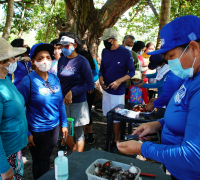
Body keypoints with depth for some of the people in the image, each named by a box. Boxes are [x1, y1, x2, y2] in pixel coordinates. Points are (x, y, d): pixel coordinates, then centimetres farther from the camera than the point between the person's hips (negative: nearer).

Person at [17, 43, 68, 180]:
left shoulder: (55, 79, -1)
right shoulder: (28, 81, -17)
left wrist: (64, 123, 9)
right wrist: (27, 133, -15)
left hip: (55, 127, 5)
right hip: (38, 131, -5)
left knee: (48, 158, 25)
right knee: (40, 164, 17)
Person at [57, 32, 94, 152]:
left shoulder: (82, 61, -10)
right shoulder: (61, 60, 5)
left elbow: (90, 85, -12)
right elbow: (59, 80, 12)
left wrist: (72, 92, -17)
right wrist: (61, 96, -3)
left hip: (78, 103, -5)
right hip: (63, 102, 5)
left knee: (79, 133, 7)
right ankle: (74, 149, 41)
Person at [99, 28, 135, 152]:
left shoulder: (125, 52, -12)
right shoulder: (105, 51, 5)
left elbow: (132, 72, -9)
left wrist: (119, 81, -22)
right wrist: (101, 78, -8)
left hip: (118, 91, -5)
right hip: (106, 89, 6)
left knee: (116, 118, 4)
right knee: (108, 115, 16)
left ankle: (116, 142, 21)